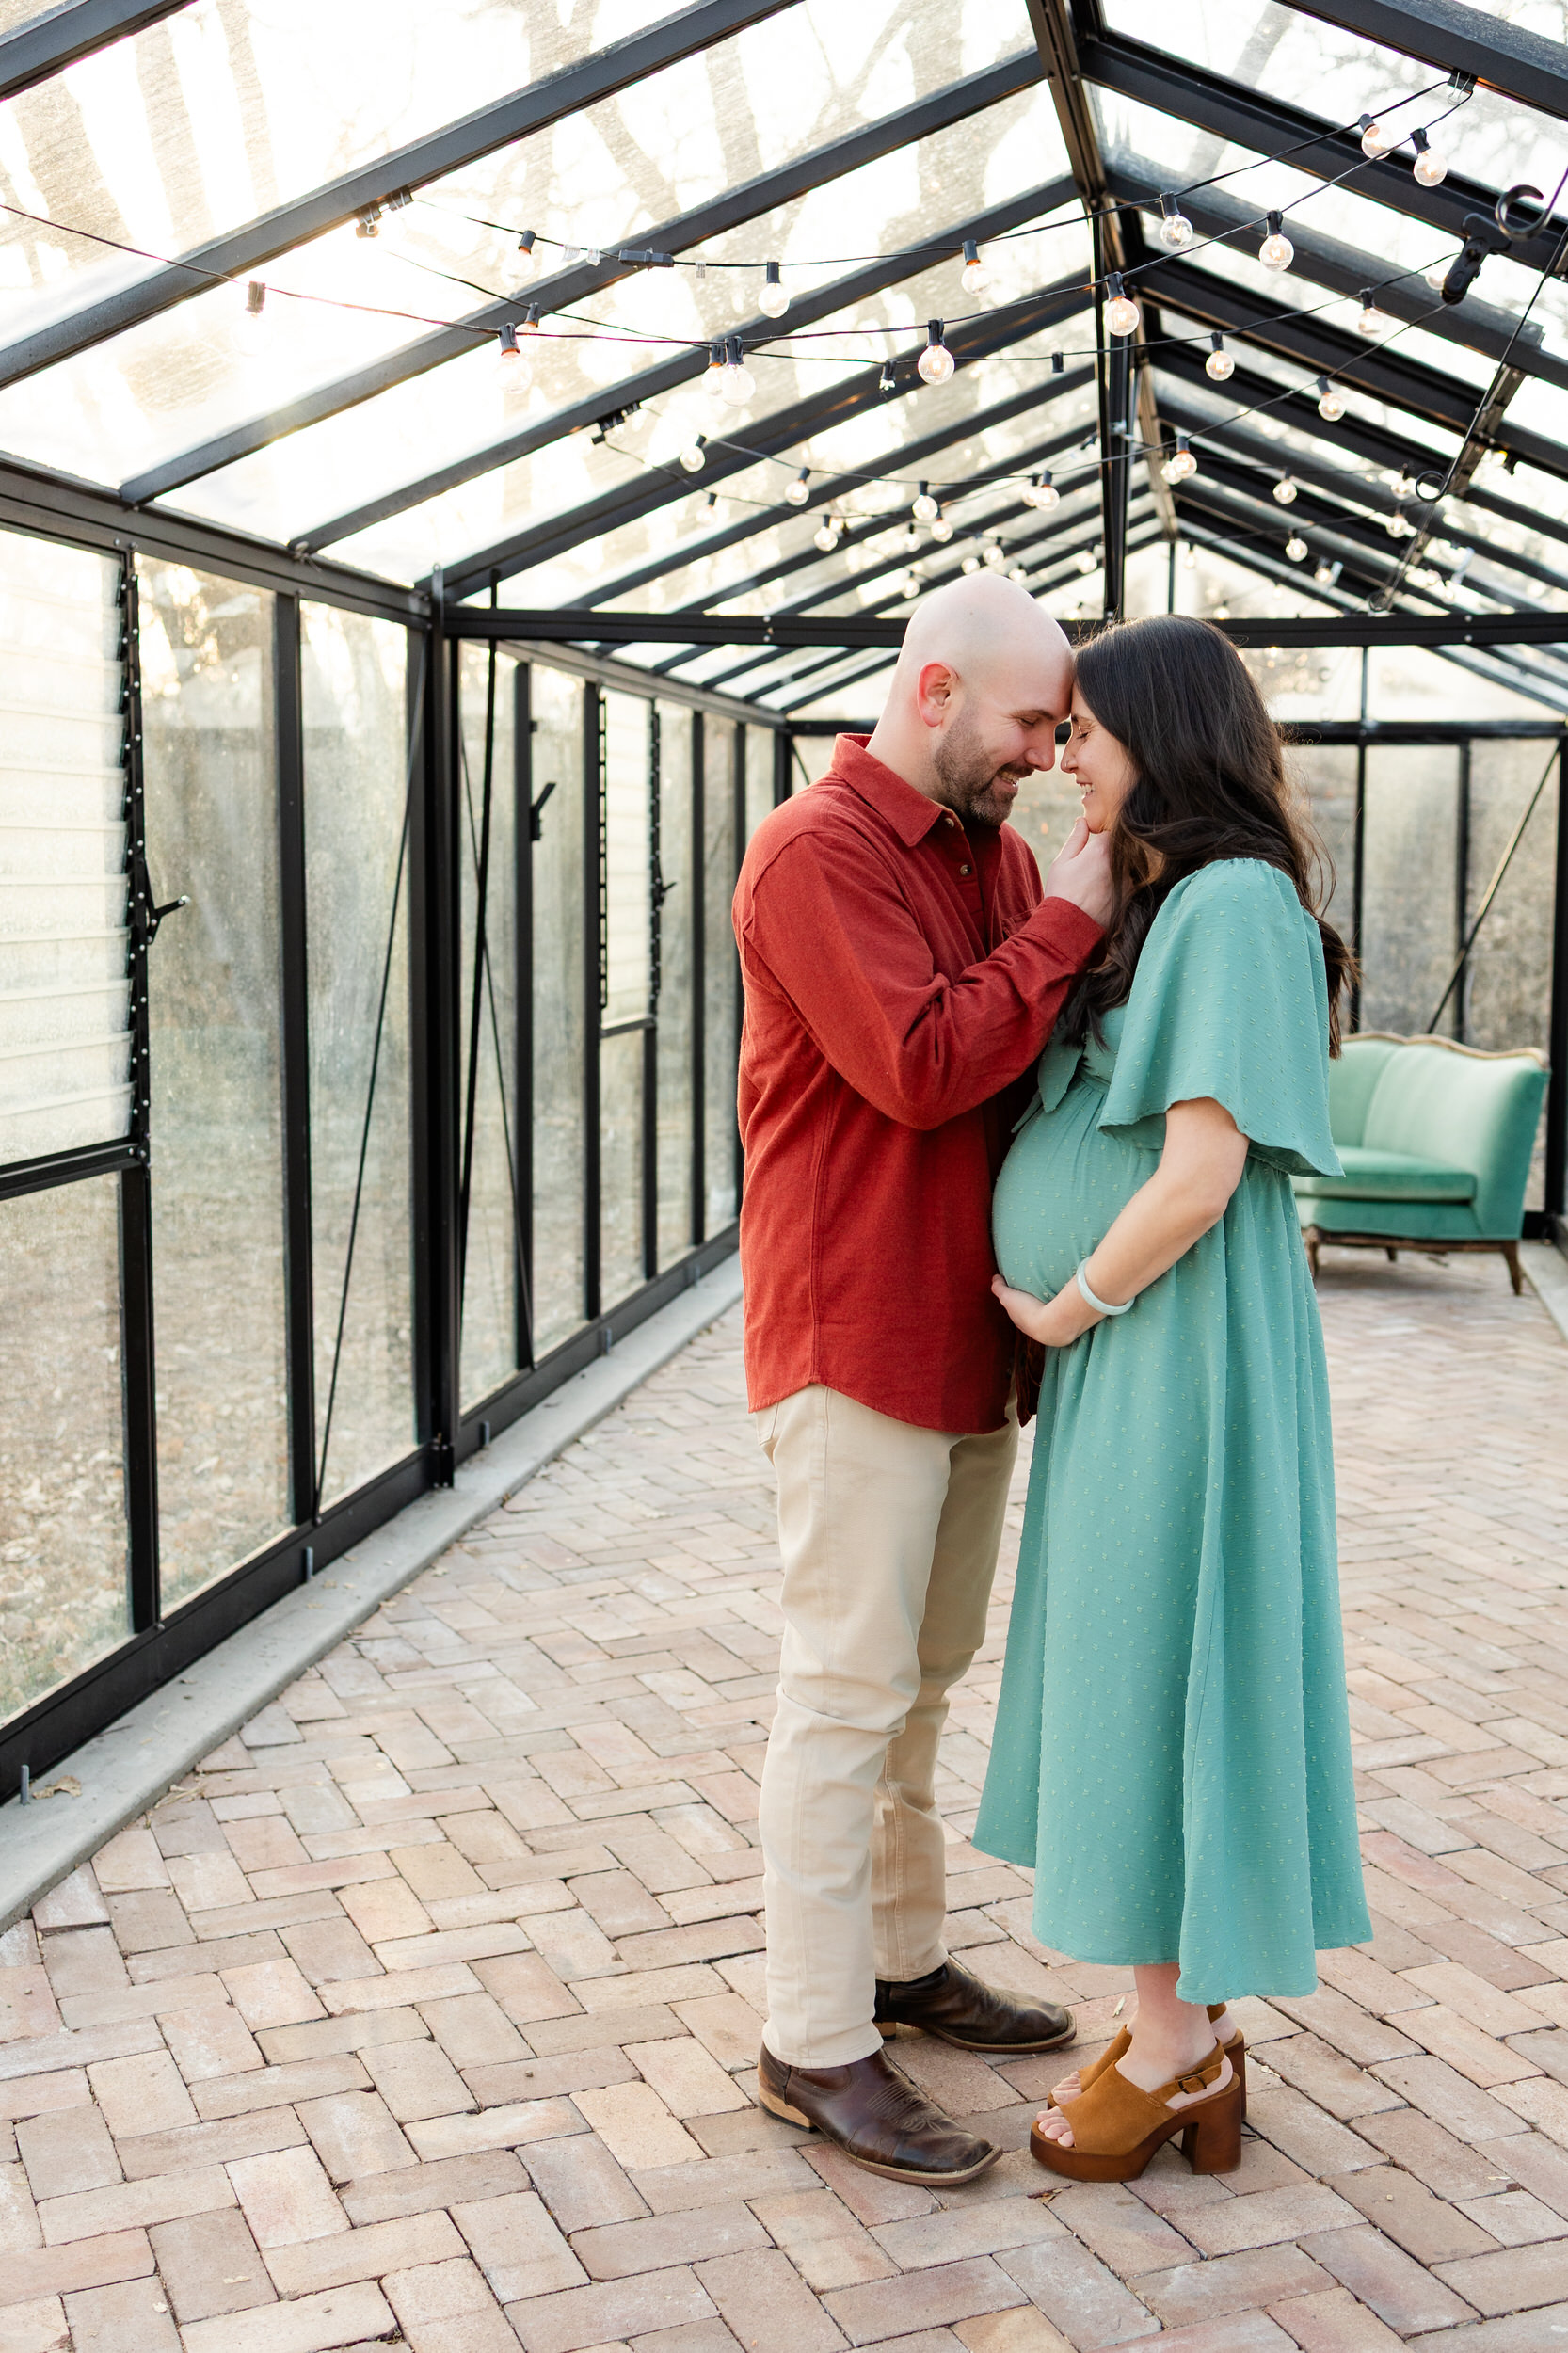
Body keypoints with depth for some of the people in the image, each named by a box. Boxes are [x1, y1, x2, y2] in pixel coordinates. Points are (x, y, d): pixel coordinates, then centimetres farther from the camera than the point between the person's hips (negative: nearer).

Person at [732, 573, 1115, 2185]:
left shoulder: (998, 857, 13)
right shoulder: (816, 856, -13)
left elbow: (1053, 1059, 15)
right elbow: (923, 1068, -23)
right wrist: (1067, 926, -16)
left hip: (972, 1336, 8)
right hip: (855, 1340, -8)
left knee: (926, 1677, 17)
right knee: (849, 1689, -2)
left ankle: (906, 1960, 32)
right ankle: (815, 2042, 9)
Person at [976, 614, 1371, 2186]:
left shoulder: (1235, 902, -17)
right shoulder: (1150, 908, 12)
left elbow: (1197, 1176, -23)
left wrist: (1068, 1304, -11)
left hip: (1176, 1354, -9)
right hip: (1116, 1355, 9)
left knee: (1154, 1679, 1)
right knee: (1130, 1679, 15)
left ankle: (1171, 2046, 17)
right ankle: (1192, 2034, 27)